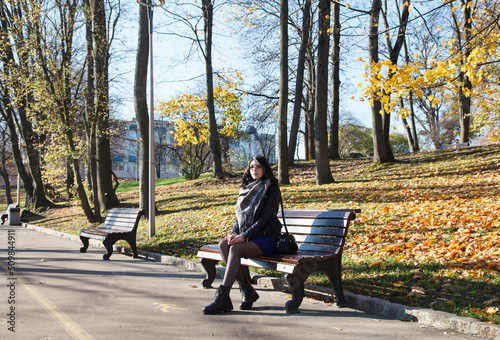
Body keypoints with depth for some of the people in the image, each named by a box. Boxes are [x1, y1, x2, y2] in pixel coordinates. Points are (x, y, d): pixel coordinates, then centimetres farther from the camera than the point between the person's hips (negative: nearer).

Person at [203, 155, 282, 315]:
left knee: (235, 248, -31)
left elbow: (265, 219, -12)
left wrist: (244, 236, -20)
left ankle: (222, 297, -33)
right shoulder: (246, 189, 17)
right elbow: (240, 216, 16)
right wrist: (234, 233, -5)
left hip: (266, 238, -6)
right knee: (223, 244, -22)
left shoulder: (272, 190, -3)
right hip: (247, 238, 6)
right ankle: (246, 289, -19)